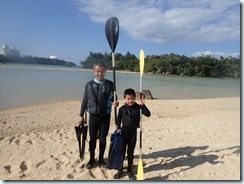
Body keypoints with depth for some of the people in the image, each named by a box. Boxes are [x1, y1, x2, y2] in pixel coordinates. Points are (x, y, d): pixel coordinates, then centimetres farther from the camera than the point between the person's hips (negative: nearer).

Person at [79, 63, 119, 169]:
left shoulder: (109, 84, -3)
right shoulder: (89, 85, 0)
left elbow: (113, 98, 3)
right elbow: (85, 101, 4)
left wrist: (115, 103, -21)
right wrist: (81, 115, 6)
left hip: (105, 115, 0)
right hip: (93, 115, 1)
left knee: (103, 139, 11)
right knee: (92, 139, 11)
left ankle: (101, 159, 29)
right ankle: (91, 159, 30)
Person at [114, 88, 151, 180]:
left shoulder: (138, 107, -6)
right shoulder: (122, 109, -5)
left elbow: (148, 114, -13)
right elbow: (119, 119, 5)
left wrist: (143, 105, -24)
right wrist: (118, 128, -7)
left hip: (133, 131, 0)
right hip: (124, 131, 0)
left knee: (130, 152, 11)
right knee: (122, 151, 8)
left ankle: (129, 170, 27)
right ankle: (120, 170, 23)